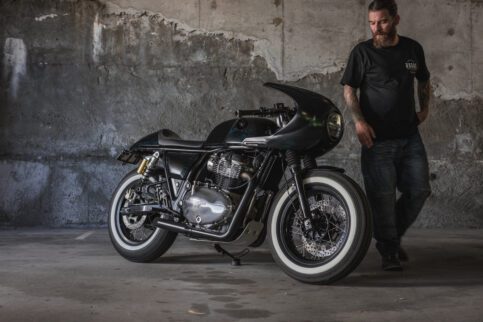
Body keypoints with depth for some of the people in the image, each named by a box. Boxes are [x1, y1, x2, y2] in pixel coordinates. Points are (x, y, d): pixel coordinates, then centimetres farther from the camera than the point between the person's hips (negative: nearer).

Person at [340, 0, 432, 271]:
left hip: (409, 136, 4)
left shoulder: (413, 49, 9)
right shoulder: (362, 52, -2)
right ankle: (389, 251, 10)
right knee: (383, 196, -4)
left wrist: (425, 108, 11)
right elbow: (349, 89, -3)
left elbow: (424, 81, 24)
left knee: (420, 190, 3)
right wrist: (359, 121, -16)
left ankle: (394, 235, 24)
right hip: (377, 138, -4)